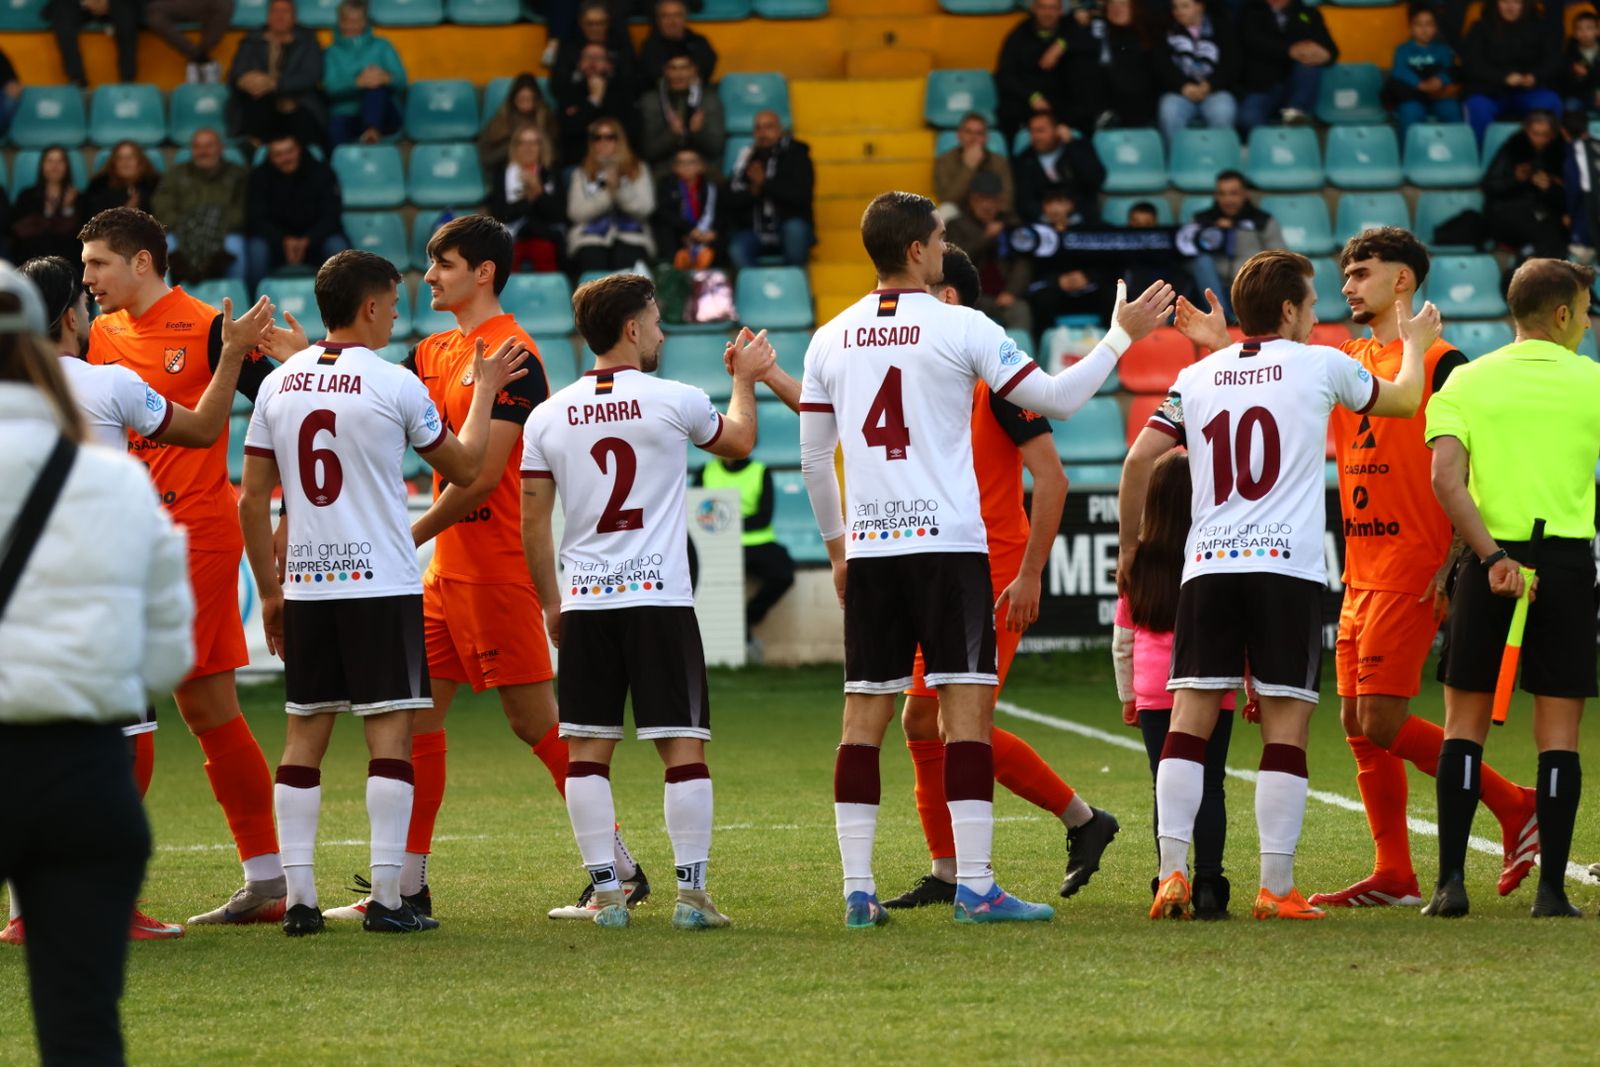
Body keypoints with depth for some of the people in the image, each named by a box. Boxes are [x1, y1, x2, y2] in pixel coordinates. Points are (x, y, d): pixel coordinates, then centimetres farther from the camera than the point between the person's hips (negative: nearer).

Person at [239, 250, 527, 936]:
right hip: (382, 585, -5)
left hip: (306, 588, 5)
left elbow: (252, 500, 8)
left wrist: (270, 591, 17)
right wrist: (484, 391, 20)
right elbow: (464, 467, 6)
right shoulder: (393, 384, -7)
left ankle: (298, 897, 4)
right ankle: (386, 899, -6)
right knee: (389, 733, -2)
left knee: (304, 735, 7)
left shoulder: (278, 384, 6)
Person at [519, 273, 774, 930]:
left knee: (588, 747, 6)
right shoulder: (674, 402, -4)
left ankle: (606, 891, 2)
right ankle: (692, 892, -4)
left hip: (584, 604, 3)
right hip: (660, 601, -3)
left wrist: (551, 603, 19)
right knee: (682, 746, 0)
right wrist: (745, 379, 35)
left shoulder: (548, 418, 3)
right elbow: (739, 441, 17)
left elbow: (532, 521, 7)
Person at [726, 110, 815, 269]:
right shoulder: (746, 157, 6)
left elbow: (802, 195, -13)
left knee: (795, 229, -35)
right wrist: (752, 191, -16)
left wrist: (764, 184, -15)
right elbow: (731, 200, 3)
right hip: (754, 232, 1)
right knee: (737, 250, -29)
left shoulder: (796, 154, 1)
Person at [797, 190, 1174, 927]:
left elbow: (812, 459, 13)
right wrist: (1121, 338, 10)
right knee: (966, 708, -4)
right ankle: (974, 886, -9)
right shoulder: (960, 328, -5)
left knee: (865, 714, 5)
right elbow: (1056, 399, -2)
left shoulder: (831, 340, 8)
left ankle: (857, 888, 3)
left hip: (868, 550, 4)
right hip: (947, 542, -4)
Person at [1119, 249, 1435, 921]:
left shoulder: (1196, 377, 12)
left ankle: (1173, 872, -7)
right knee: (1286, 727, -1)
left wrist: (1129, 544, 19)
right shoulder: (1319, 366, 6)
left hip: (1207, 565, 3)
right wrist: (1414, 344, 43)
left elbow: (1140, 458, 6)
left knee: (1190, 721, 3)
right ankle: (1276, 889, -4)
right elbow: (1404, 400, 23)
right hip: (1287, 567, -3)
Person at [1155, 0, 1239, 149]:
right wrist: (1183, 86, -15)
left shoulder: (1221, 30, 11)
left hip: (1214, 92, 0)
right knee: (1169, 111, -33)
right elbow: (1162, 67, 1)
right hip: (1180, 93, 1)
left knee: (1222, 111, -34)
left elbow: (1231, 67, 3)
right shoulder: (1169, 31, 12)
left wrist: (1209, 85, -13)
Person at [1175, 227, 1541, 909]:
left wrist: (1457, 565, -15)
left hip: (1412, 569, -8)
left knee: (1381, 721, -12)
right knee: (1358, 725, 5)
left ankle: (1515, 808, 1)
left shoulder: (1440, 361, -7)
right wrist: (1226, 347, -7)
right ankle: (1394, 877, 9)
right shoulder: (1348, 362, 16)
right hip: (1361, 569, 8)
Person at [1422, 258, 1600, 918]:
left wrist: (1493, 557, -12)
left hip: (1491, 560, 1)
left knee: (1464, 723, 7)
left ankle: (1451, 880, -2)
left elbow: (1446, 479, -9)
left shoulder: (1466, 382, 4)